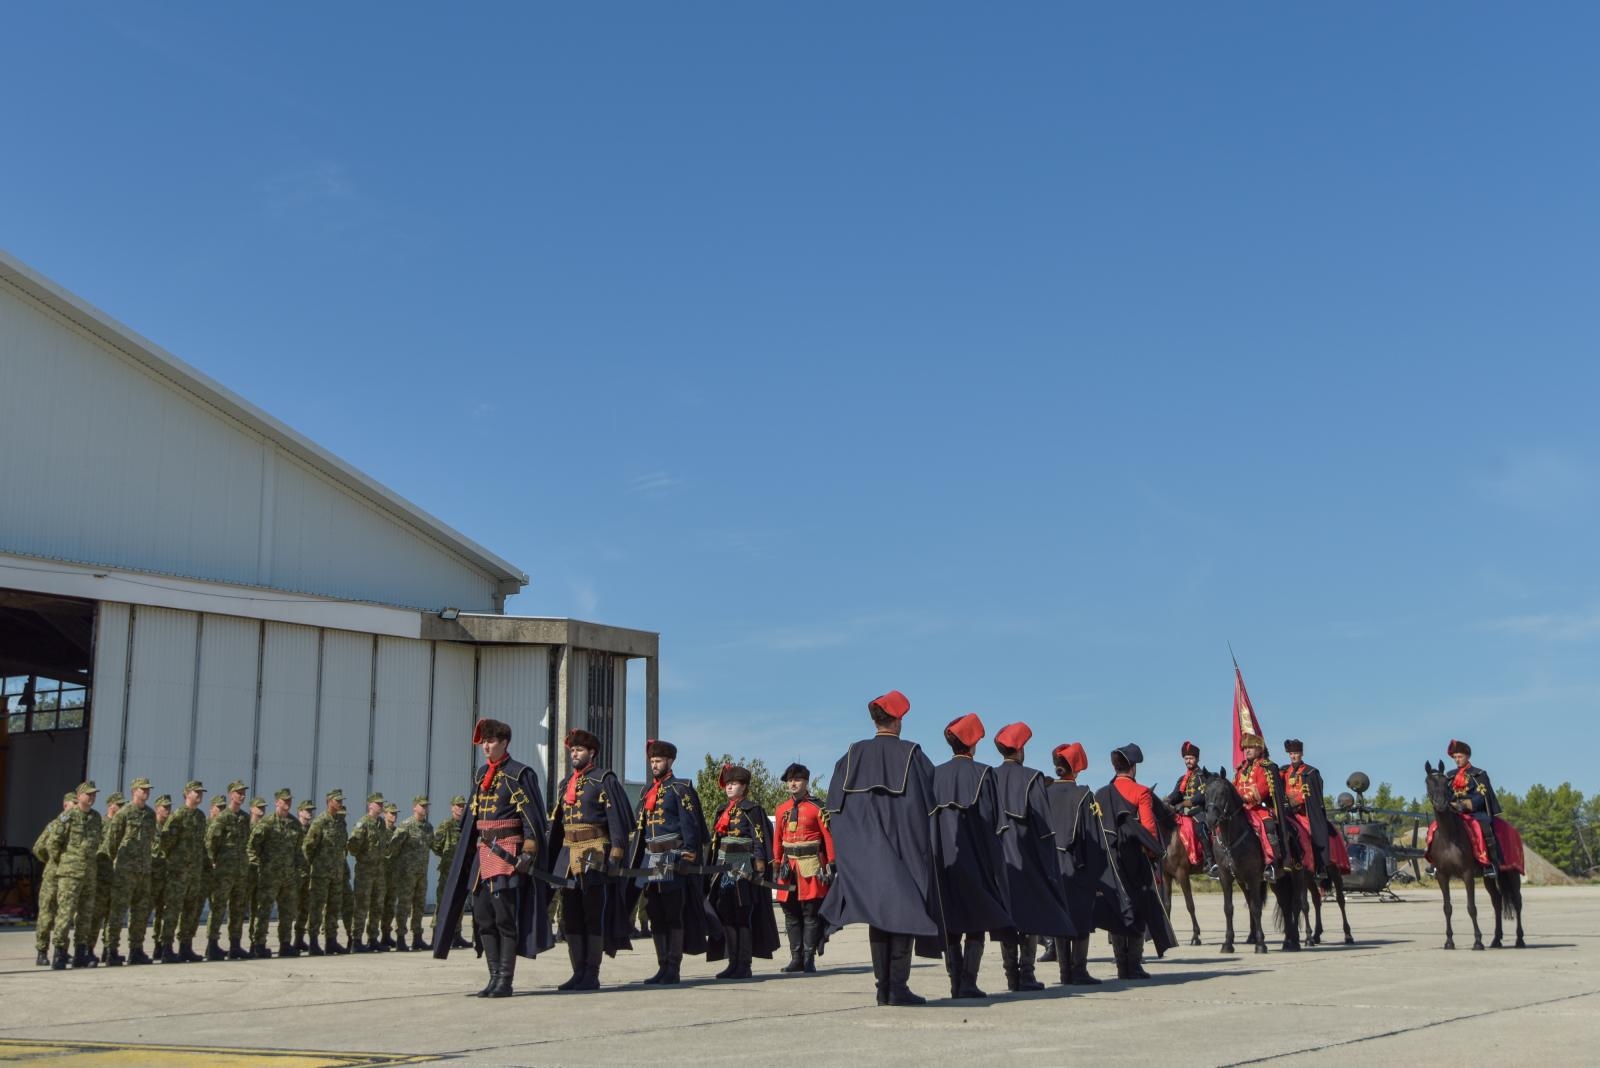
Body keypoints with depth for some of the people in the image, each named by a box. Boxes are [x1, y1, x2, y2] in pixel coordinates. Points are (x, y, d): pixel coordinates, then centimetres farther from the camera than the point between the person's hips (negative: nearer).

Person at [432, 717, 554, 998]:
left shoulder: (520, 774, -7)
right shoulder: (481, 775, 15)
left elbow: (532, 817, -10)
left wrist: (529, 853, -16)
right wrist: (472, 855, 16)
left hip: (508, 851, -8)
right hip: (484, 850, 8)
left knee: (505, 917, -7)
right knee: (483, 917, 6)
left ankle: (505, 980, -2)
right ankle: (495, 977, 13)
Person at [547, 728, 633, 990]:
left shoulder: (604, 779, -4)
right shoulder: (567, 783, 17)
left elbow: (619, 818, -10)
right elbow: (557, 822, 20)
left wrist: (615, 855, -17)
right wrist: (551, 858, 15)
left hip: (595, 855, -7)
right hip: (568, 854, 7)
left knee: (595, 916, -3)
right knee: (571, 916, 7)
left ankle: (592, 975, 1)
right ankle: (578, 973, 13)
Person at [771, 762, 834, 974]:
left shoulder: (817, 807, -2)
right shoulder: (781, 809, 12)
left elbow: (829, 836, -4)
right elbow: (777, 839, 15)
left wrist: (831, 865, -9)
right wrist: (776, 866, 10)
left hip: (811, 866, -5)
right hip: (789, 866, 5)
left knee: (811, 914, -3)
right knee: (791, 914, 6)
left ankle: (809, 958, 0)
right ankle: (796, 958, 12)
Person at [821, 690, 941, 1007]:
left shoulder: (853, 756, 4)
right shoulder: (912, 755, -4)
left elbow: (835, 804, 4)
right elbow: (931, 802, -5)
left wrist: (849, 846, 12)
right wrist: (926, 846, 5)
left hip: (866, 850, 3)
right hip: (905, 847, -3)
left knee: (879, 912, 10)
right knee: (904, 911, 1)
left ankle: (884, 986, 9)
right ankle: (898, 986, -6)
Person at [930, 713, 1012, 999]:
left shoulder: (935, 775, 5)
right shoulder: (981, 773, -4)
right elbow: (991, 818, -6)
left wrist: (940, 852, 9)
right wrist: (992, 855, 2)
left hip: (943, 858, 3)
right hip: (975, 856, -3)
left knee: (951, 924, 8)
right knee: (977, 924, 1)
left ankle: (956, 983, 6)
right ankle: (968, 982, -6)